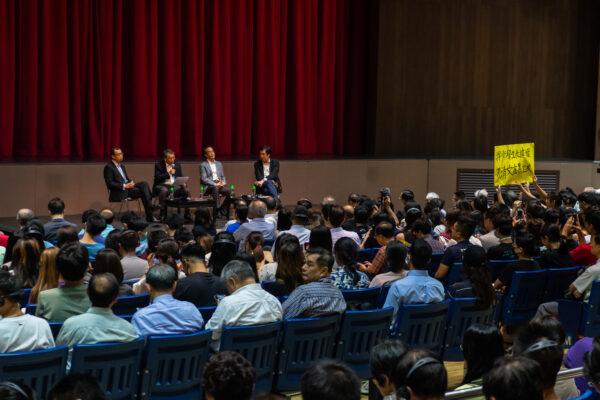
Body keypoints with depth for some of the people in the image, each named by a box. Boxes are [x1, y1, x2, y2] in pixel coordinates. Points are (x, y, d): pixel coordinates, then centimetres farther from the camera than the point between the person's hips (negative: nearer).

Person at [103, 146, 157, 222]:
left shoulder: (121, 165, 18)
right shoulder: (108, 167, -9)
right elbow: (110, 184, -17)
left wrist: (131, 183, -2)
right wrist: (124, 186, -21)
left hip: (127, 187, 8)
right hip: (119, 193, -8)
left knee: (144, 184, -17)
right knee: (143, 191, -22)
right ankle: (149, 216, -17)